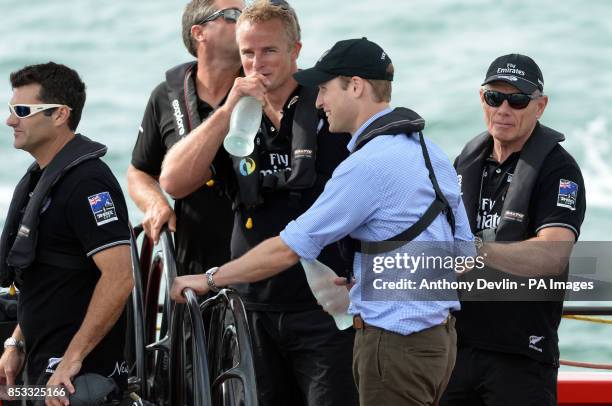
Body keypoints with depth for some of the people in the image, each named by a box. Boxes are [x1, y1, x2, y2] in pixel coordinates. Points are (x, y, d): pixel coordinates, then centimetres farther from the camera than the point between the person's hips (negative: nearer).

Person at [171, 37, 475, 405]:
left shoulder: (370, 164, -18)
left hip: (397, 343, -9)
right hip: (439, 333, 9)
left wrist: (210, 279, -5)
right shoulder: (431, 151, 11)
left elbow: (290, 248, -16)